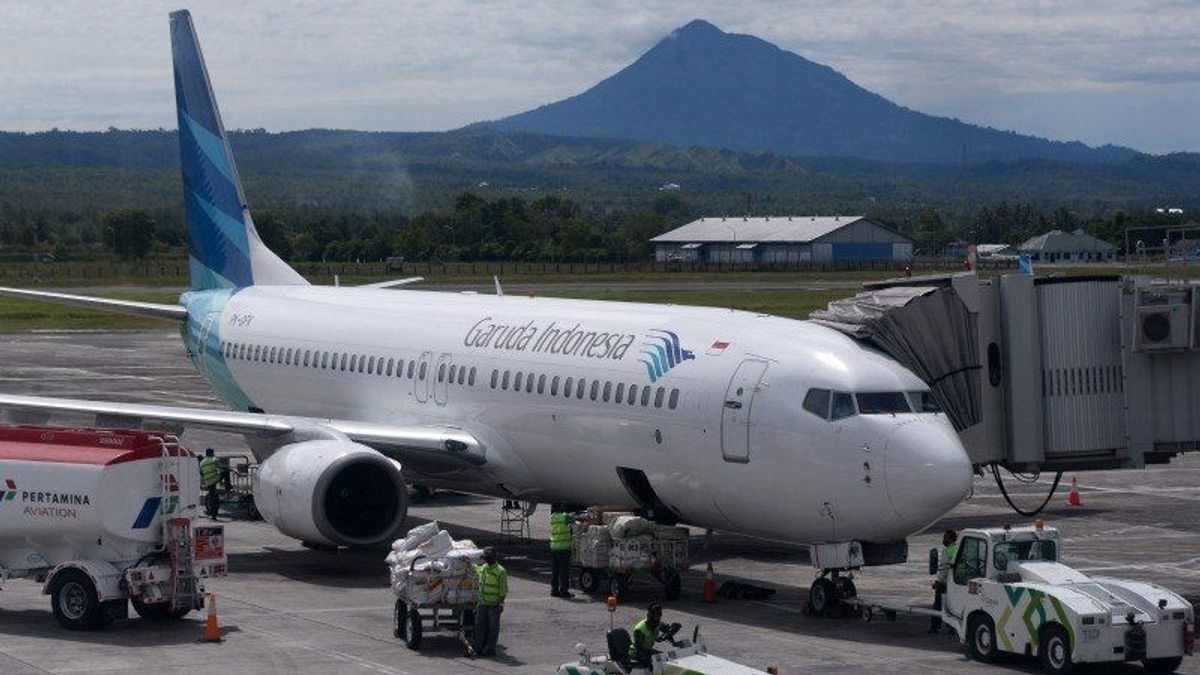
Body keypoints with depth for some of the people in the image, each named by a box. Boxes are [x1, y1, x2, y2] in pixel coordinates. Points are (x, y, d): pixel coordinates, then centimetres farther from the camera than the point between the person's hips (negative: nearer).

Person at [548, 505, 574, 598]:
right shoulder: (564, 517, -12)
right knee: (564, 571, -2)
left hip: (553, 547, 6)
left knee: (555, 571, 12)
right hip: (564, 547, -6)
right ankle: (564, 590, -2)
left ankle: (554, 590, 16)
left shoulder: (552, 517, 8)